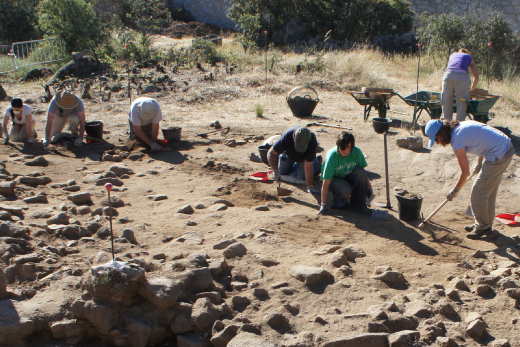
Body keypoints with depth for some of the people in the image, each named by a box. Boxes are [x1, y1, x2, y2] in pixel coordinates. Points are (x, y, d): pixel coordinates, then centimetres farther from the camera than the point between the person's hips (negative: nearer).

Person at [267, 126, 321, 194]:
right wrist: (275, 170, -45)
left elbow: (308, 166, -39)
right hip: (289, 154, 2)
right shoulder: (286, 137, -42)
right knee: (281, 172, 6)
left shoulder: (312, 142, -44)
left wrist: (309, 187, -37)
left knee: (300, 176, -7)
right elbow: (271, 153, -32)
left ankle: (316, 161, 17)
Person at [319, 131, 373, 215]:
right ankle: (339, 199, 3)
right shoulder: (332, 156, -30)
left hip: (348, 176, 4)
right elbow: (326, 182, -30)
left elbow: (362, 172, -4)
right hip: (334, 178, -4)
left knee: (361, 172, -28)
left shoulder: (357, 152, -21)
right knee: (345, 190, -35)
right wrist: (323, 204, -30)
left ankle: (358, 203, -12)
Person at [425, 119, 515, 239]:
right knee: (489, 191, 20)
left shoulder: (456, 140, -17)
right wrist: (479, 162, 30)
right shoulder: (461, 125, 9)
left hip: (498, 156, -10)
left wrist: (455, 190, 3)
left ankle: (483, 227, 16)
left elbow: (465, 171, -11)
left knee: (478, 192, 1)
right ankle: (486, 224, 33)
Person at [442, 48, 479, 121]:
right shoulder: (470, 57, 28)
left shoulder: (453, 55, 35)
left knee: (447, 102, 9)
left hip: (448, 74, 2)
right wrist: (472, 89, 37)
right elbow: (476, 77, 24)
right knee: (461, 102, 3)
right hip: (462, 75, -2)